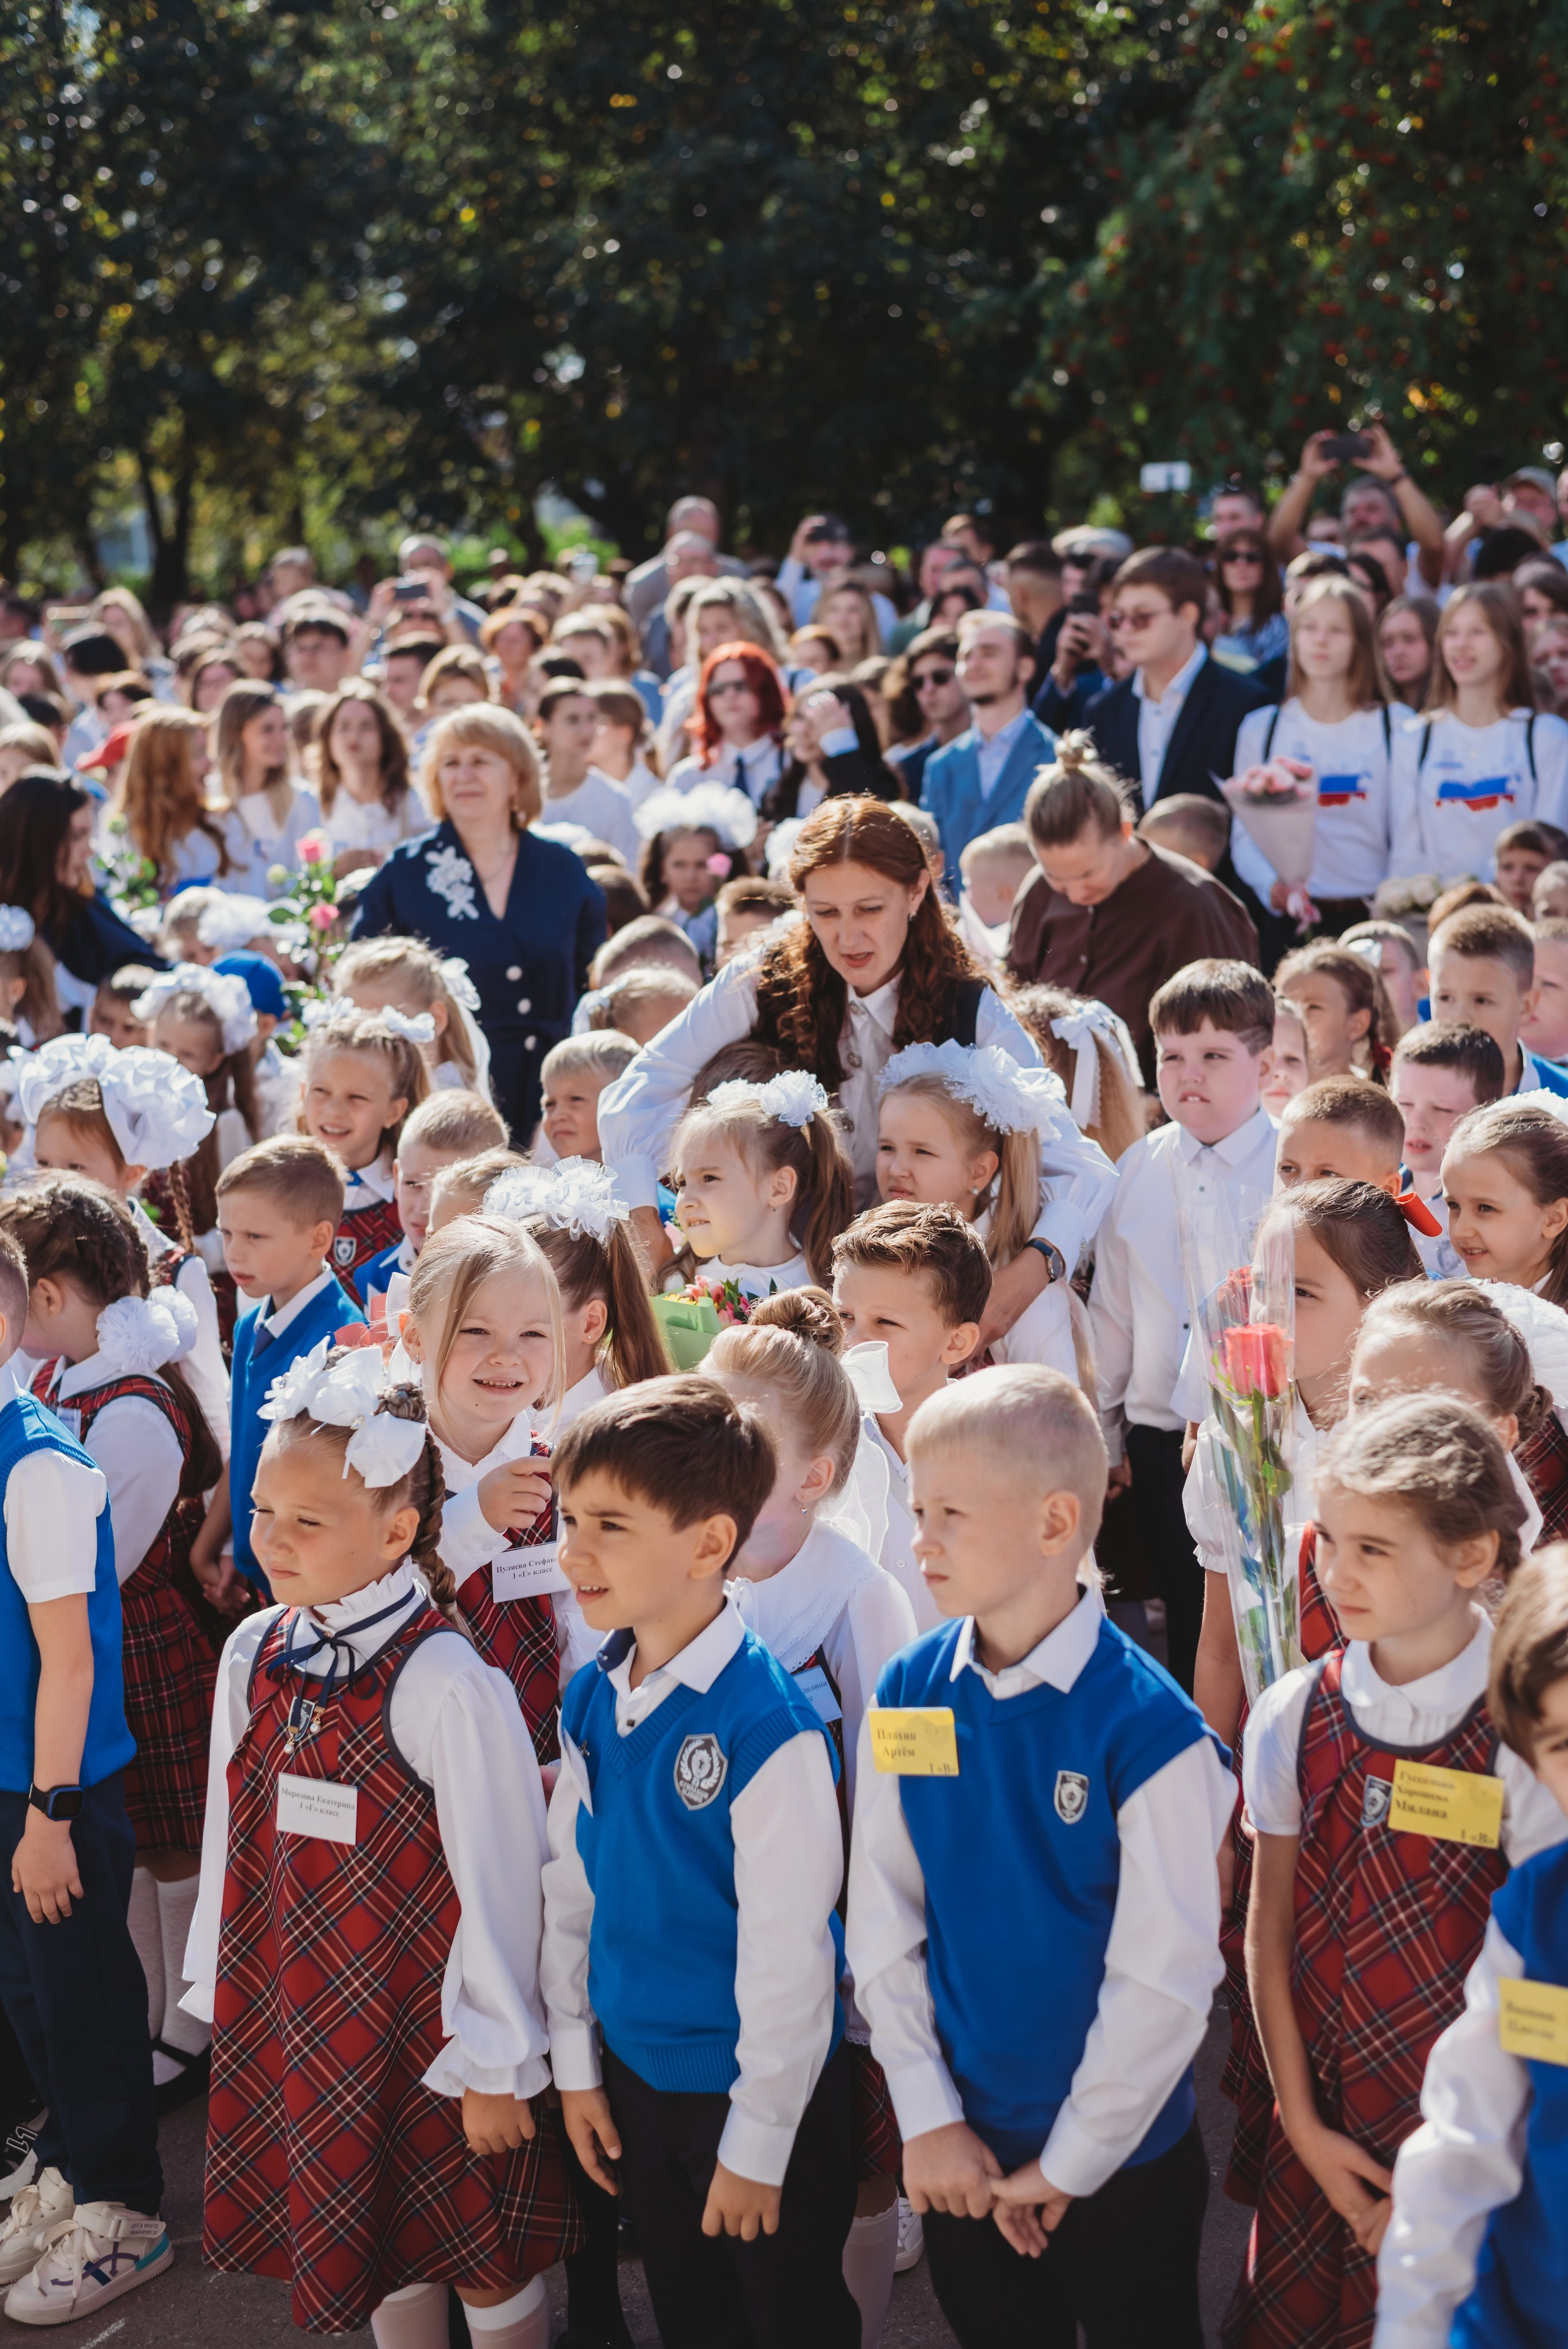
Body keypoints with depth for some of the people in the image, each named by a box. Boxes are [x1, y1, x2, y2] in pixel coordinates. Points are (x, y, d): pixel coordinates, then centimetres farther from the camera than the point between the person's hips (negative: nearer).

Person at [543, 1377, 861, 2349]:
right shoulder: (592, 1701, -4)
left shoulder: (770, 1725, -25)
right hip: (634, 2075, 6)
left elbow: (788, 1953, -21)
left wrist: (758, 2144, -15)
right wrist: (577, 2067, 8)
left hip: (757, 2088, -6)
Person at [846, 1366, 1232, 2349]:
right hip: (960, 2156, 4)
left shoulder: (1151, 1730, -20)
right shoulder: (906, 1695, -6)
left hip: (1118, 2159, -4)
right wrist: (929, 2118, -4)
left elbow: (1165, 1980, -17)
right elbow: (882, 1919, 0)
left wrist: (1066, 2168, -11)